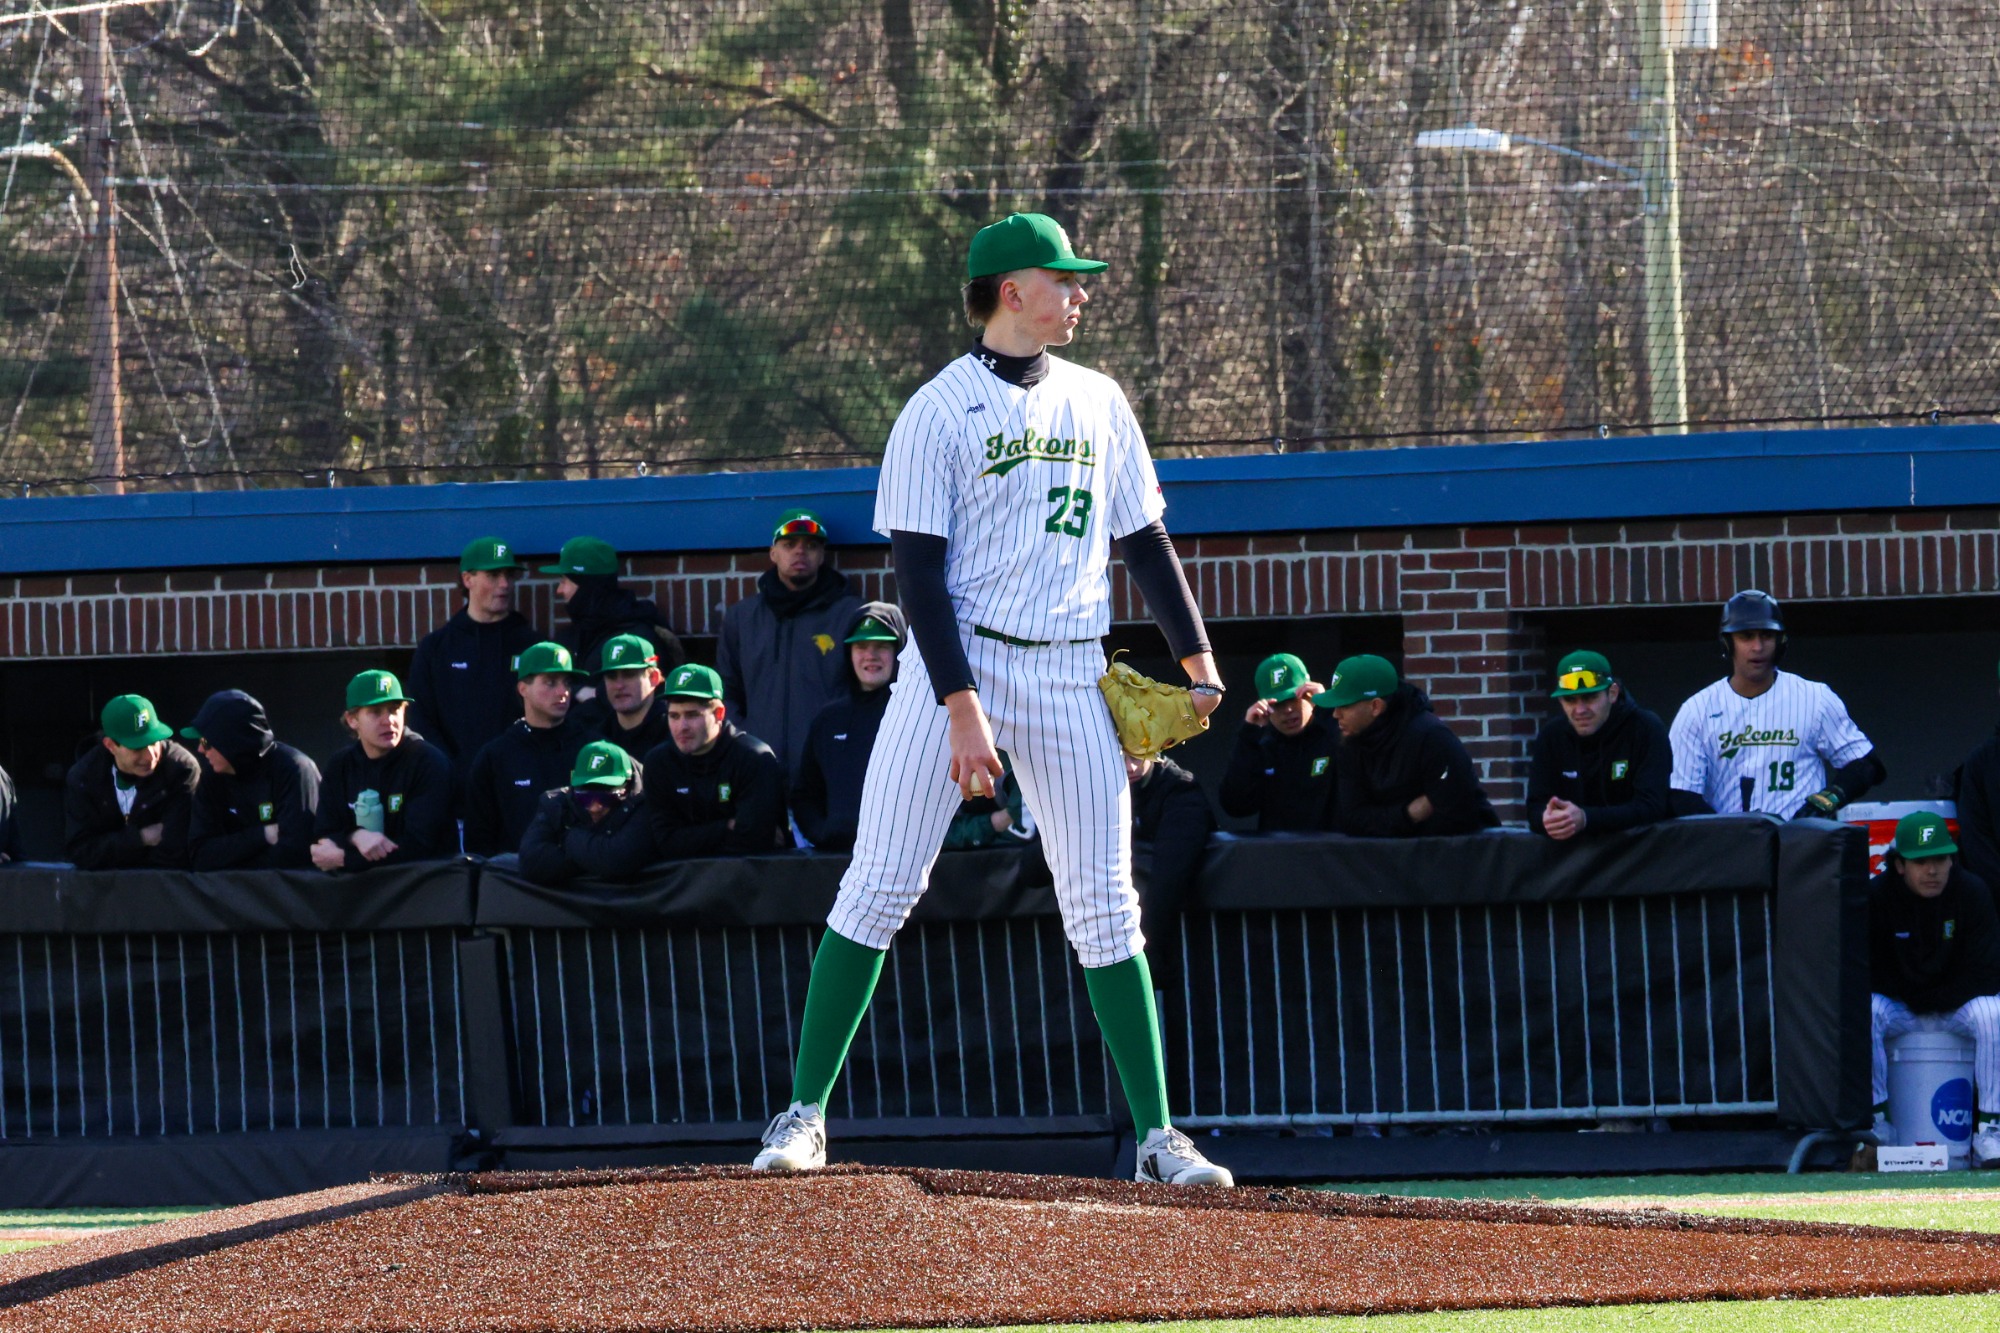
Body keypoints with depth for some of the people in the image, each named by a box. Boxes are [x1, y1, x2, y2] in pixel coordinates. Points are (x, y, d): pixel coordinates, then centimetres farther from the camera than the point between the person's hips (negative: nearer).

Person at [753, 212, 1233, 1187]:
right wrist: (963, 710, -19)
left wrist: (1195, 656, 9)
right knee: (880, 886, -7)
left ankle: (1157, 1137, 3)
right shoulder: (938, 412, -5)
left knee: (1105, 909, 2)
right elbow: (920, 575, -11)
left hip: (1069, 677, 4)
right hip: (960, 663, -4)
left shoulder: (1098, 403, 12)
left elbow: (1142, 539, 19)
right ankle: (804, 1115, -1)